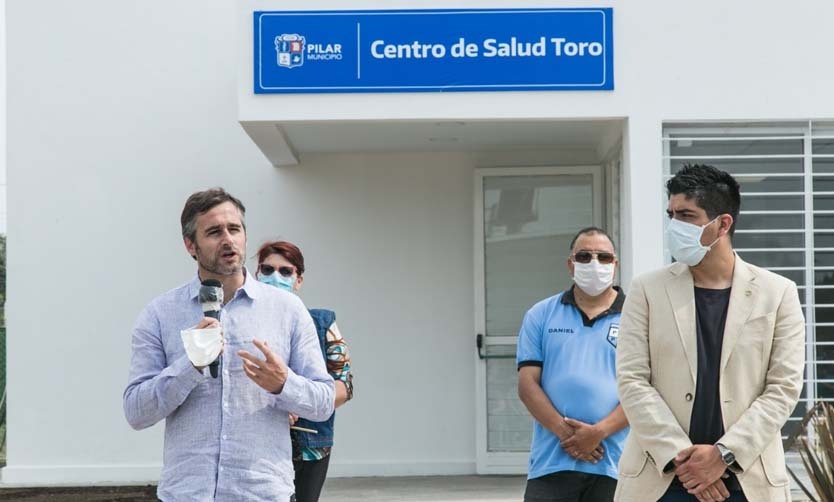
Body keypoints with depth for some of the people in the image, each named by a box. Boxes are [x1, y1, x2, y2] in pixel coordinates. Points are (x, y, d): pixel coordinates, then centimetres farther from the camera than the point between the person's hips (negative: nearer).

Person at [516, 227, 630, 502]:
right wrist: (565, 432, -10)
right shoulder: (540, 316, 9)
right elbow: (528, 384, 3)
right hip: (551, 462, 1)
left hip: (614, 465, 0)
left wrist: (599, 432, -14)